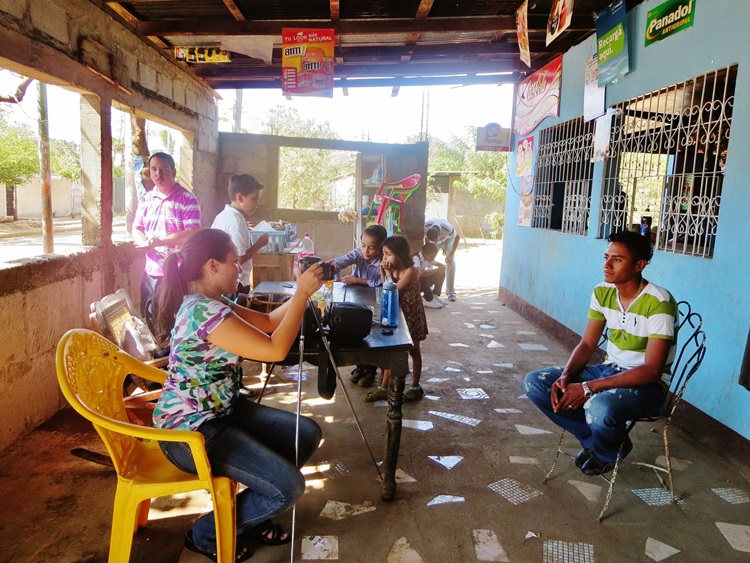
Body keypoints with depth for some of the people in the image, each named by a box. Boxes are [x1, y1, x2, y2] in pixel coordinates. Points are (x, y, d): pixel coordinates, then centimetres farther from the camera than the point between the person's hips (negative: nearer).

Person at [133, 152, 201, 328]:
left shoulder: (187, 199, -7)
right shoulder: (145, 199, 10)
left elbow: (191, 235, -16)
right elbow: (136, 231, 9)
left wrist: (158, 241, -17)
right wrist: (147, 243, -14)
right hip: (151, 272, 5)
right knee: (149, 321, 14)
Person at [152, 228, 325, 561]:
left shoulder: (210, 304, 6)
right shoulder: (203, 312, -26)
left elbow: (268, 322, 11)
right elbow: (275, 349, -28)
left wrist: (303, 290, 0)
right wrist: (303, 294, -20)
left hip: (221, 411, 10)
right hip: (191, 430, -10)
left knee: (307, 433, 9)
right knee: (289, 487, -15)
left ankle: (250, 514, 24)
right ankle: (207, 534, 11)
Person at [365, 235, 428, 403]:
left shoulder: (410, 271, -22)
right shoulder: (393, 269, 0)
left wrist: (389, 274, -19)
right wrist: (383, 272, -10)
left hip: (411, 316, -6)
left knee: (413, 351, 9)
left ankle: (416, 387, 23)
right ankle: (384, 387, 18)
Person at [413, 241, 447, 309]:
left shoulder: (428, 258, -2)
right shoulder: (416, 258, -27)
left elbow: (442, 265, 8)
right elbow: (420, 273, -46)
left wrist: (442, 268, -18)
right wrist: (437, 270, -36)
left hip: (423, 282, 8)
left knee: (441, 274, -2)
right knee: (422, 276, -37)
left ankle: (434, 295, 1)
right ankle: (428, 300, -25)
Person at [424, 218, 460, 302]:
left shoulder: (448, 229, -44)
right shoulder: (426, 226, -37)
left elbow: (457, 237, -22)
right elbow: (426, 239, -13)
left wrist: (451, 254, -23)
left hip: (447, 239, -2)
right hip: (434, 238, 2)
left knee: (451, 262, -15)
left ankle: (450, 292, -11)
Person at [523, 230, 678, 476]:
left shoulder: (659, 303, -22)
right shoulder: (602, 293, -2)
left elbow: (652, 370, -25)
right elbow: (587, 345, 3)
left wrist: (588, 388, -30)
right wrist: (565, 376, -18)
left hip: (647, 383, -6)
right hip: (608, 369, 7)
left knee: (599, 407, -39)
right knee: (534, 383, -9)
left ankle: (606, 452, 0)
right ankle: (597, 439, 6)